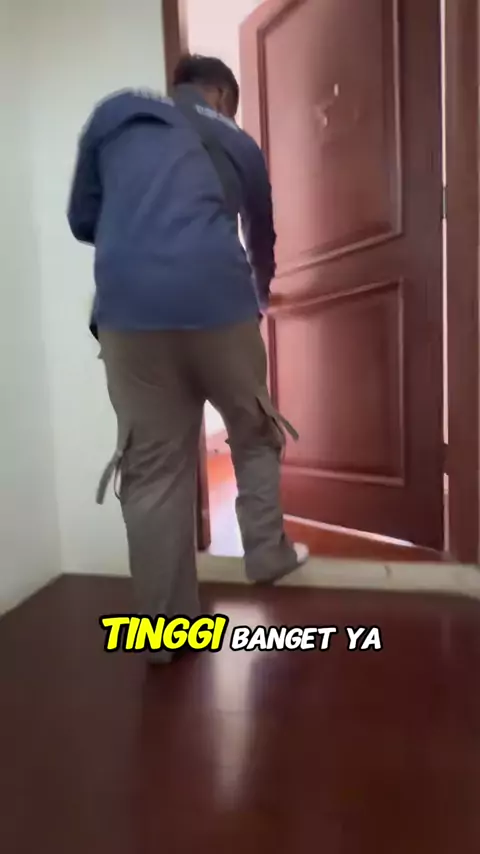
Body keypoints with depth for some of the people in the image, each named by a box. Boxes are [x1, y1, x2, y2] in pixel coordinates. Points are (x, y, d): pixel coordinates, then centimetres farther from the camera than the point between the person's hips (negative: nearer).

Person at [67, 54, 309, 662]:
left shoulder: (114, 113, 23)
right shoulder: (238, 144, 25)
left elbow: (82, 220, 23)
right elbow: (262, 240, 36)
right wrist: (262, 296, 56)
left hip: (128, 310, 1)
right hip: (219, 303, 0)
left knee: (153, 470, 7)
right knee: (254, 433, 23)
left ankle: (167, 626, 18)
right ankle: (268, 553, 33)